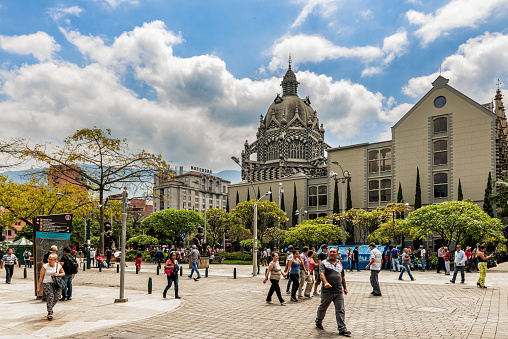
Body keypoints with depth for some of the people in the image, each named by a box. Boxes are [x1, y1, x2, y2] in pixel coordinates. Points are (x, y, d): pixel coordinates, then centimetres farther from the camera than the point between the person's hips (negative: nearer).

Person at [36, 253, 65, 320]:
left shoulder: (58, 266, 5)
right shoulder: (45, 266, -2)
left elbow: (63, 273, 19)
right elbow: (41, 277, 2)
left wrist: (58, 274, -4)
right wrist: (38, 287, 2)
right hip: (47, 283, -3)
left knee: (56, 297, -1)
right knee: (50, 297, -16)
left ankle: (50, 308, 29)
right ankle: (49, 313, -5)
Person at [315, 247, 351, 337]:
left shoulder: (340, 264, 16)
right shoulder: (324, 263, -1)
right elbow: (322, 274, -15)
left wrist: (345, 287, 26)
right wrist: (325, 283, -32)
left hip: (339, 291, 3)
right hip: (327, 291, -3)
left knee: (341, 310, -1)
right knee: (322, 308, 13)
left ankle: (342, 329, 1)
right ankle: (318, 322, 35)